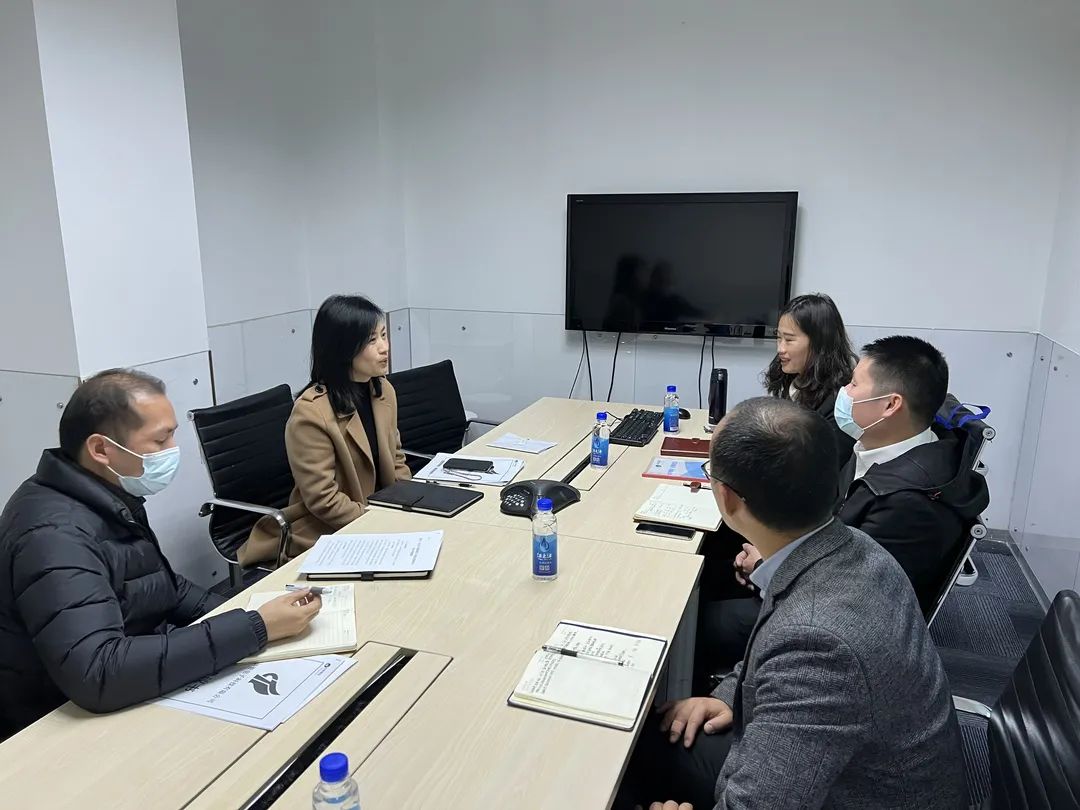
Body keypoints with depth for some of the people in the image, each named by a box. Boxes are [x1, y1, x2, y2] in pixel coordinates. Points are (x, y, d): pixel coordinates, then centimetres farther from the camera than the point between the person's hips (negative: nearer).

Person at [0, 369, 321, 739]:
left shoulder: (109, 499, 2)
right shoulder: (55, 535, -27)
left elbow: (162, 584, 15)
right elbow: (97, 674, -38)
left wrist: (240, 617, -1)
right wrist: (253, 629, -33)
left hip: (137, 699, 8)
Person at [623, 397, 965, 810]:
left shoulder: (817, 637, -39)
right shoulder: (853, 549, -12)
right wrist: (729, 695, -2)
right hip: (848, 770, 7)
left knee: (644, 750, 1)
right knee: (657, 730, 10)